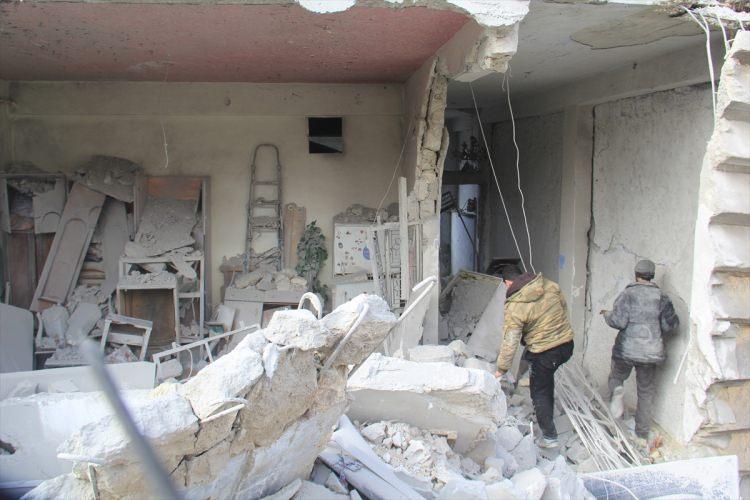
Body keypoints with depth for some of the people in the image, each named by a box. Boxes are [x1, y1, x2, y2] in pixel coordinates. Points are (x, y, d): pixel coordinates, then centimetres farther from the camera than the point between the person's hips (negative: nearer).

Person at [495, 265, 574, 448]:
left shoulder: (514, 307, -17)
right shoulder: (550, 285, -3)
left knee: (540, 393, 11)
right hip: (567, 344, 6)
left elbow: (510, 341, -16)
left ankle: (549, 437, 18)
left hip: (544, 354, -6)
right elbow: (564, 308, 11)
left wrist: (501, 369, -6)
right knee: (547, 379, 30)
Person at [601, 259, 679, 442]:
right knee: (646, 392, 14)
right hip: (651, 350, 2)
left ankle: (616, 390, -11)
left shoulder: (628, 294, -9)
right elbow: (671, 323, -1)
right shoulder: (661, 296, 0)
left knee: (617, 376, 23)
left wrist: (607, 315, 4)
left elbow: (618, 321, -15)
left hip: (627, 349, -2)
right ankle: (643, 433, 20)